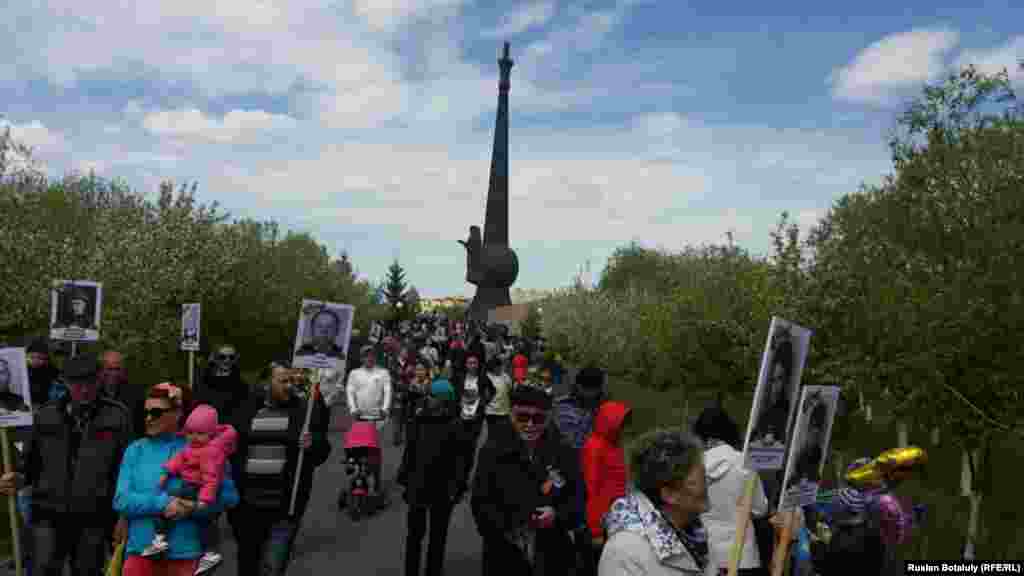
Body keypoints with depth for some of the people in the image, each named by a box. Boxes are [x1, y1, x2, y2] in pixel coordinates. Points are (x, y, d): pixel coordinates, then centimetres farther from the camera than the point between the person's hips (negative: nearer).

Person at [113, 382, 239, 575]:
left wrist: (193, 508, -20)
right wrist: (161, 504, -16)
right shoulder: (135, 450, 6)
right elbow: (121, 500, -2)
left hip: (184, 551, -2)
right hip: (141, 548, 2)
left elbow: (229, 495, -7)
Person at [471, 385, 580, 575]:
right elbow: (480, 503, -5)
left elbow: (578, 502, 1)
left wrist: (557, 515, -18)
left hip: (552, 559, 1)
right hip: (503, 558, -1)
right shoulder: (493, 451, -5)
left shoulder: (564, 454, -2)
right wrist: (504, 528, -19)